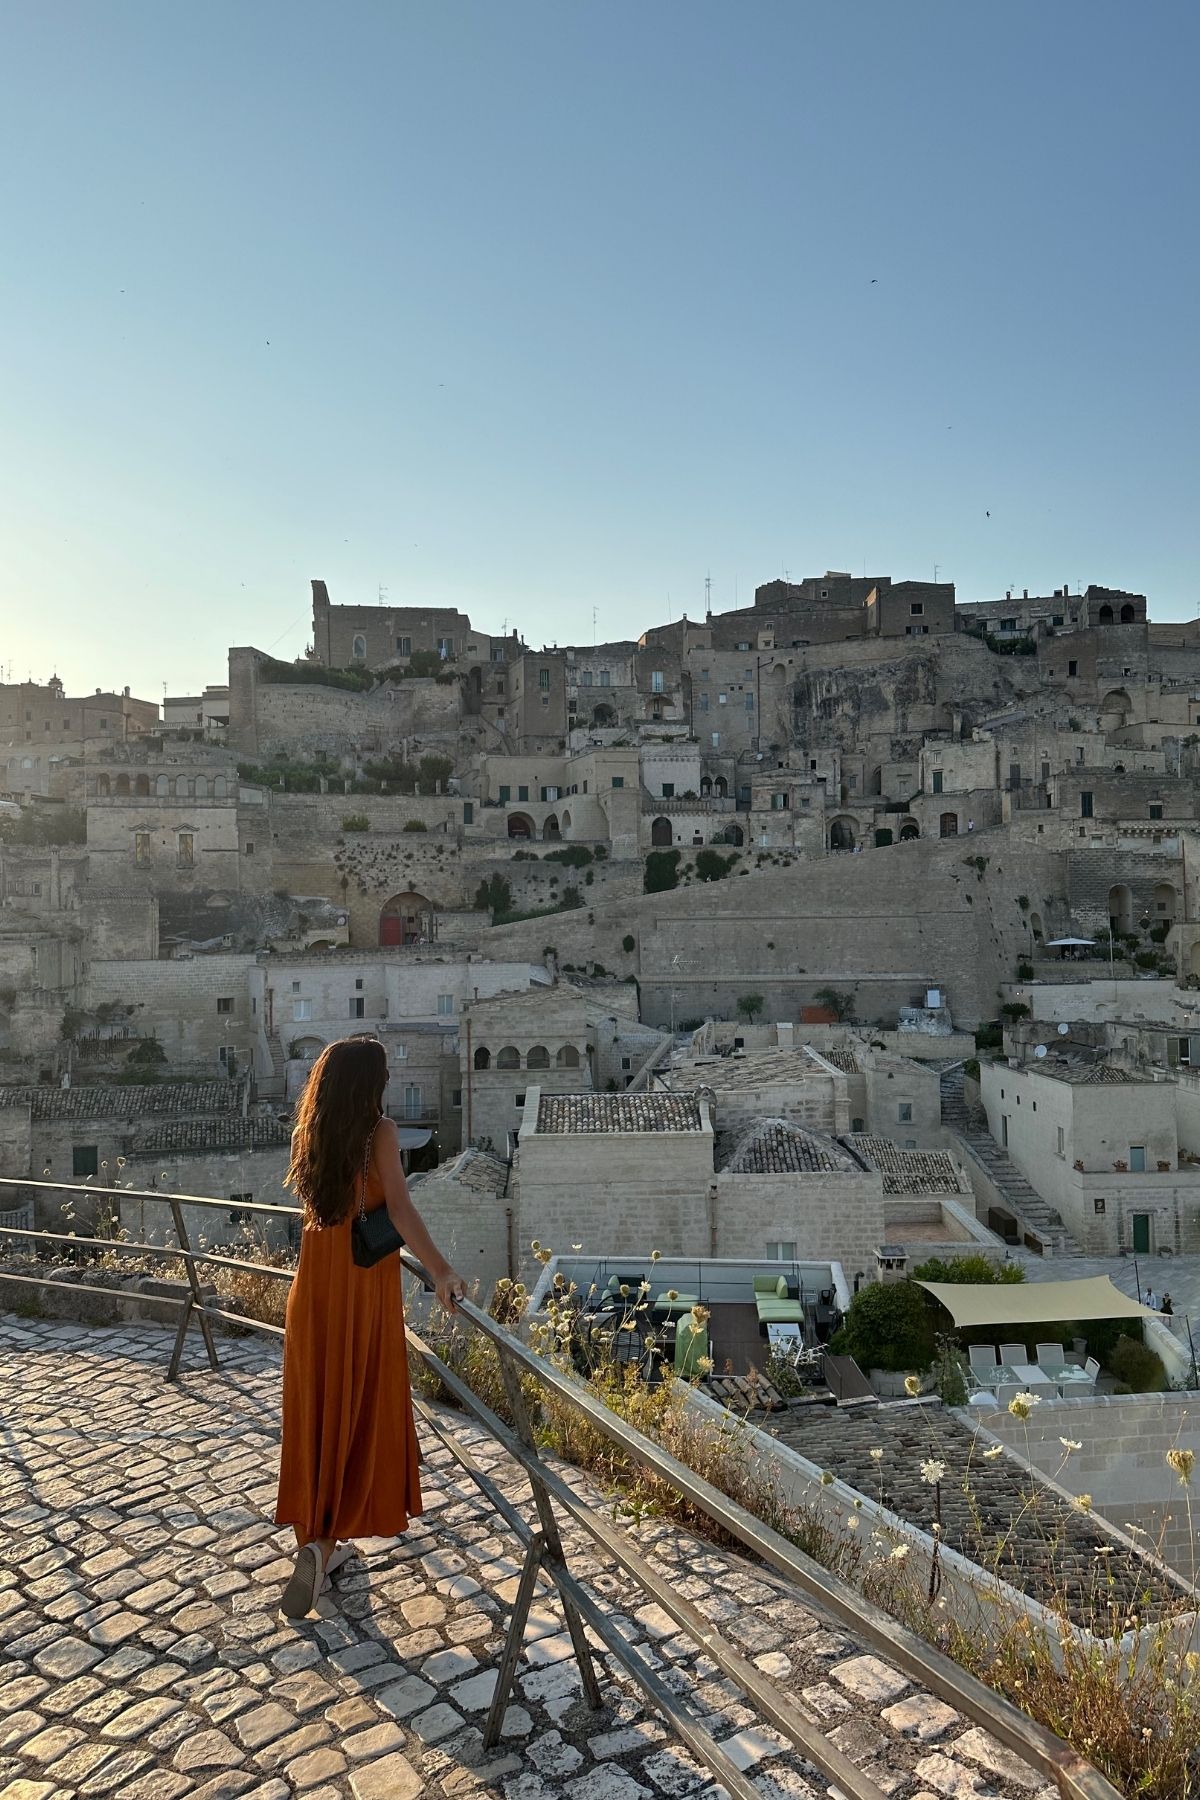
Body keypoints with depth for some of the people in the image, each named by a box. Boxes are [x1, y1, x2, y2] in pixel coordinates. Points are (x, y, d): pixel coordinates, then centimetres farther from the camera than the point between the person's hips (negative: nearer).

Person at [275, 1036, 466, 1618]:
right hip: (365, 1280, -5)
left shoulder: (312, 1132, 2)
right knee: (365, 1401, 9)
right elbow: (400, 1208, -23)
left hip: (316, 1275, 5)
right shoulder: (380, 1132, -14)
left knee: (315, 1402, 13)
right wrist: (439, 1269, -24)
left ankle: (318, 1537, 19)